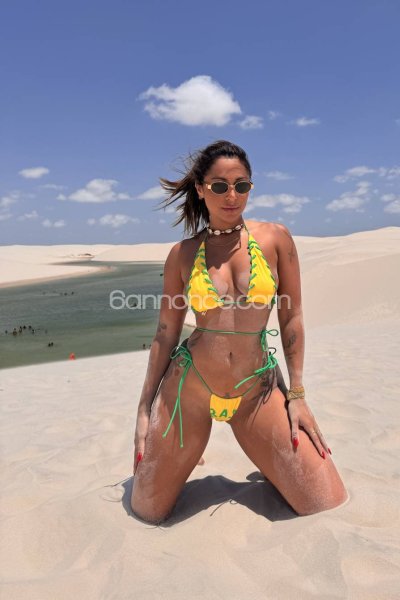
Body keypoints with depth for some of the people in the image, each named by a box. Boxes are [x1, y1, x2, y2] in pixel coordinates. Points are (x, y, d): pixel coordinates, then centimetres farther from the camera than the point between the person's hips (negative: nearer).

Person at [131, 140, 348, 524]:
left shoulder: (275, 238, -2)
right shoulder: (182, 254, -1)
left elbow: (291, 317, 2)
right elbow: (166, 333, 3)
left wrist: (296, 394, 0)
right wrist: (145, 409, 4)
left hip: (257, 391, 1)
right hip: (189, 388, 0)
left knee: (328, 506, -1)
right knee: (147, 514, 8)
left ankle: (270, 470, 30)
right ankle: (176, 455, 39)